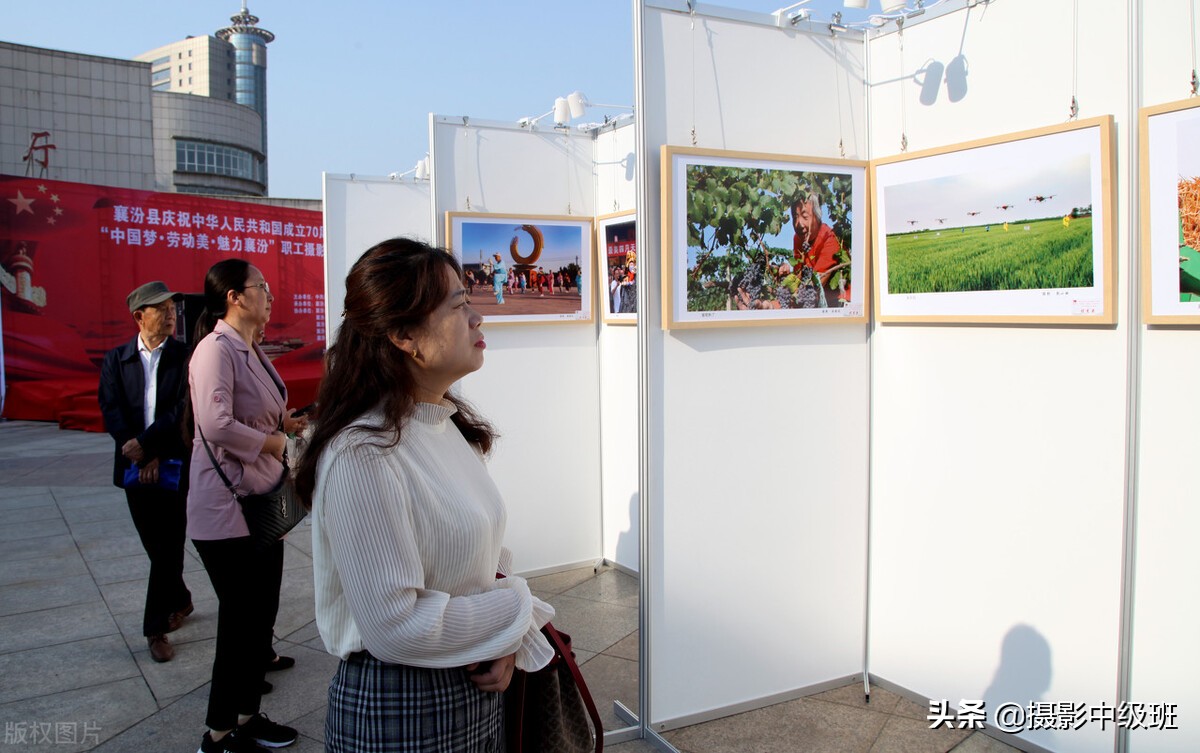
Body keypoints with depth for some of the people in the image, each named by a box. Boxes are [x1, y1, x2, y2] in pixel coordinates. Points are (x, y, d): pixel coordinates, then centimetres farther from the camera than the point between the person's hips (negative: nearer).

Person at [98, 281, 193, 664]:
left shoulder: (185, 356, -3)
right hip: (135, 466, 3)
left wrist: (146, 442, -18)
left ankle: (156, 627, 9)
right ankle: (180, 599, 35)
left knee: (169, 546, -1)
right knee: (155, 546, 13)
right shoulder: (116, 359, 6)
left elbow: (184, 408, -11)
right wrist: (140, 456, -16)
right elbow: (112, 411, -3)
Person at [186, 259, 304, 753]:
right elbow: (217, 425, -29)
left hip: (262, 501, 9)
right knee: (240, 620, 1)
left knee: (261, 615, 16)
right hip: (226, 509, -9)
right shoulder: (216, 349, -17)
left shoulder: (253, 352, 13)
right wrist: (275, 442, -16)